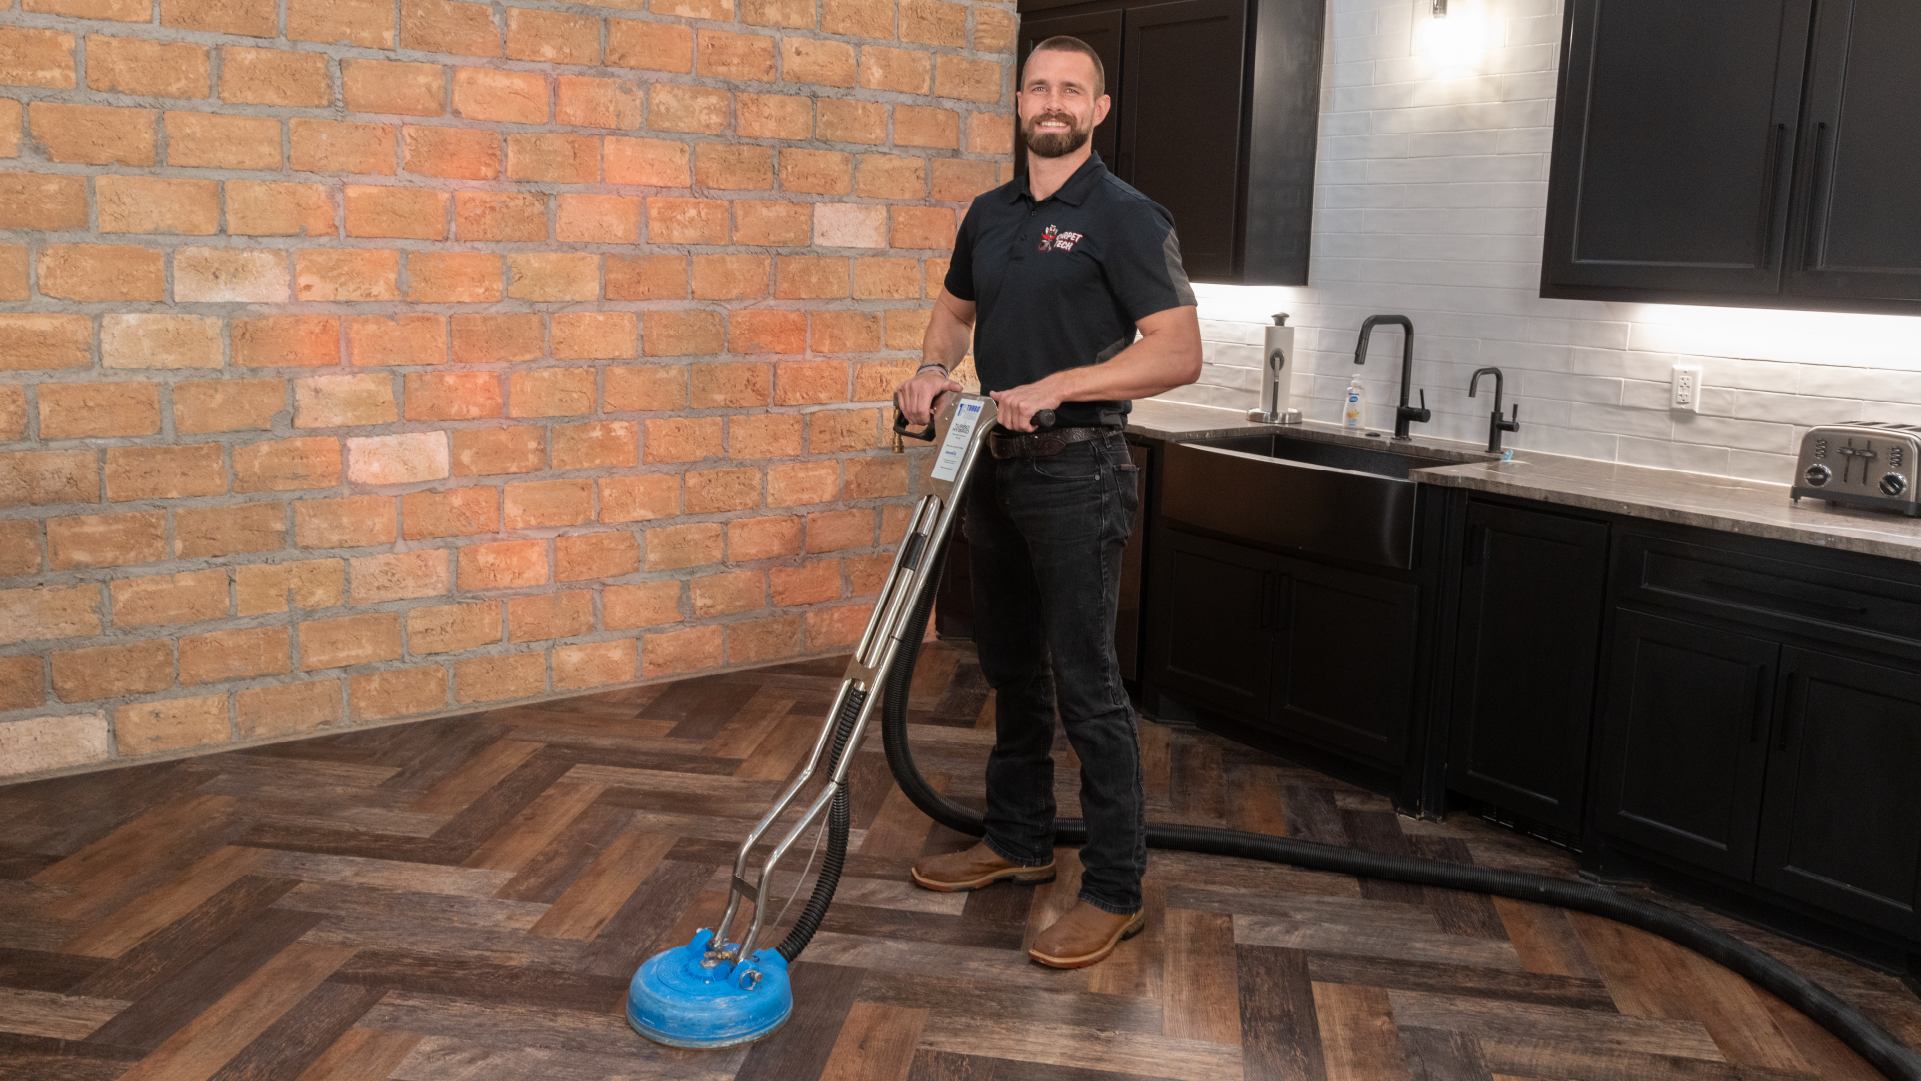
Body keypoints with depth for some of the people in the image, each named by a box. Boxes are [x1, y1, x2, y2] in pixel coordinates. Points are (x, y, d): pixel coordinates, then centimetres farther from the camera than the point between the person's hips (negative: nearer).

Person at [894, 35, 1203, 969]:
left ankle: (1115, 890, 6)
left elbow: (1178, 353, -17)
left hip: (1075, 473, -7)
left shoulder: (1125, 217, -10)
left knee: (1085, 683, -5)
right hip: (996, 466, 8)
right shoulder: (990, 215, 12)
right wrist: (933, 370, 4)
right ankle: (1019, 840, 32)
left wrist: (1053, 387, -23)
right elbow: (955, 308, 26)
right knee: (1011, 669, 16)